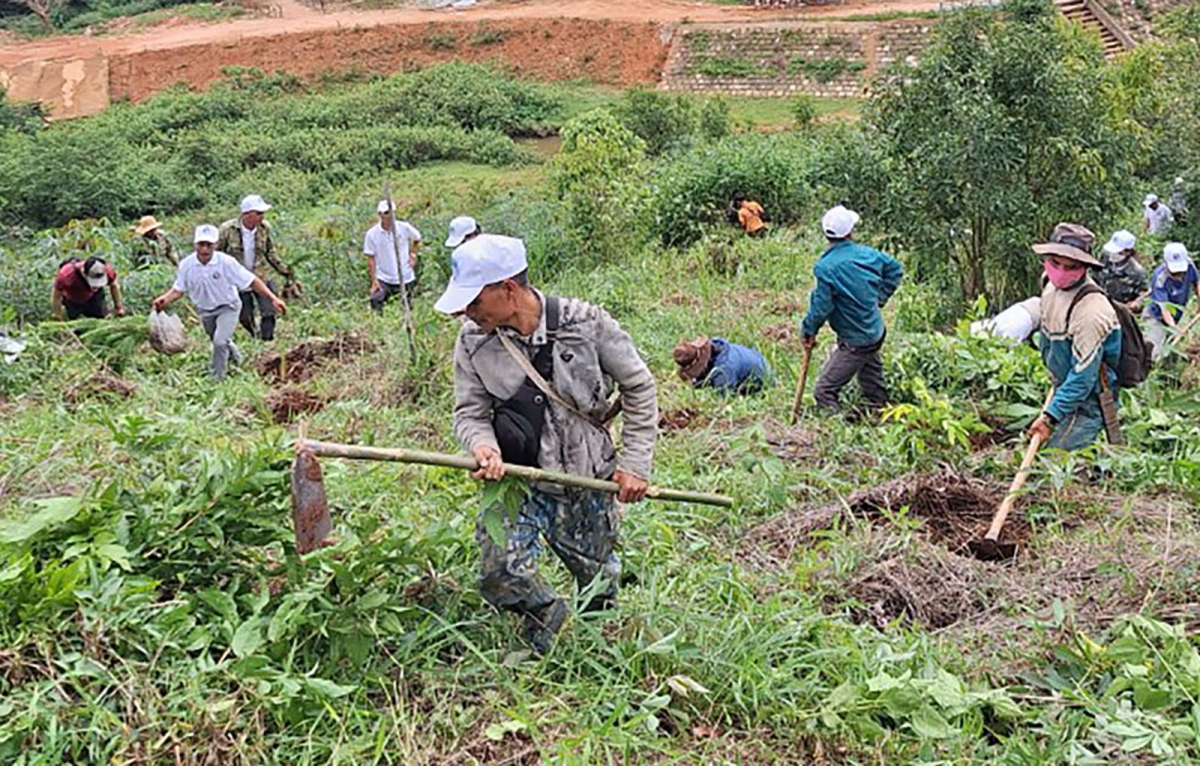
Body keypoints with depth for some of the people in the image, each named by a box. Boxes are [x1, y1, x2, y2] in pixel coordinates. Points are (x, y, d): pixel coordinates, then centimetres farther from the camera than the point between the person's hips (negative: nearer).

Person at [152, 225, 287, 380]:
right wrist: (164, 300, -26)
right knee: (221, 344, 22)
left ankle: (218, 379, -4)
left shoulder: (226, 262, -25)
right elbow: (178, 290, -5)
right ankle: (239, 361, 52)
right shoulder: (186, 265, -15)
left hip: (227, 307, -4)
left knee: (220, 342, -22)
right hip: (205, 311, 5)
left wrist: (272, 299, -28)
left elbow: (252, 281, -22)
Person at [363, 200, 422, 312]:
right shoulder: (372, 234, -8)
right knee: (376, 304, -19)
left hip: (405, 279, 2)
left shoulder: (405, 228, -6)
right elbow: (371, 259, -5)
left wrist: (413, 255, 2)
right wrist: (373, 281, -10)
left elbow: (417, 239, 16)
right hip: (383, 280, -1)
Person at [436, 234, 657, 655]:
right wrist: (482, 444, -23)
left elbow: (639, 388, -2)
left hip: (589, 481, -1)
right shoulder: (473, 341, -8)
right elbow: (469, 413, 1)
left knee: (598, 584, 13)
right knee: (500, 572, -20)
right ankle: (546, 616, 15)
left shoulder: (586, 322, -14)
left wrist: (635, 463, -5)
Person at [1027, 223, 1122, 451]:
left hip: (1088, 400, -9)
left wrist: (1050, 416, -26)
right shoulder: (1052, 286, -1)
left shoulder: (1091, 310, -29)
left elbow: (1083, 376, -27)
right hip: (1065, 389, 9)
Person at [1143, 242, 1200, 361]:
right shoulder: (1160, 278, -33)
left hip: (1179, 316, 6)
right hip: (1158, 318, -6)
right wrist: (1173, 326, -52)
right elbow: (1164, 307, -38)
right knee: (1154, 353, -13)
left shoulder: (1189, 265, -18)